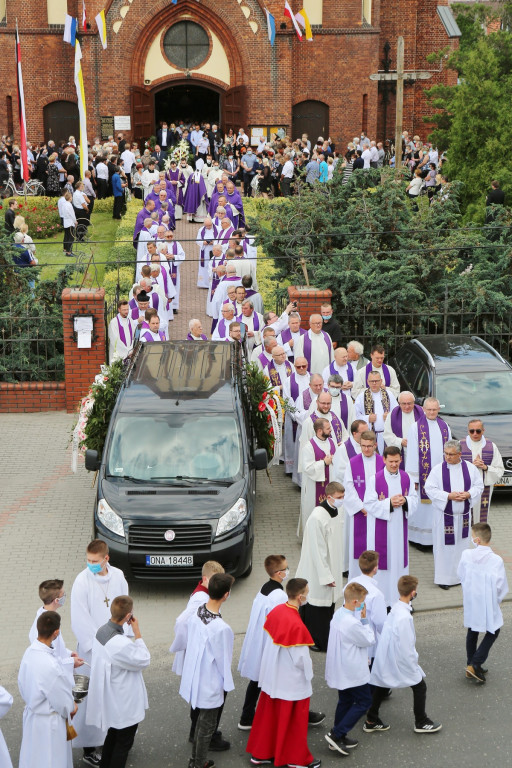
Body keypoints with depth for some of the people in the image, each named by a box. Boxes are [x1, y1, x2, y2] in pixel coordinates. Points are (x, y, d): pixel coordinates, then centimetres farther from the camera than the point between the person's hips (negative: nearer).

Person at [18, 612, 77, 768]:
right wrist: (72, 707, 1)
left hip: (31, 713, 8)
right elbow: (64, 702, -21)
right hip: (48, 722, -8)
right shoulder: (50, 665, -35)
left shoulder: (30, 652, -9)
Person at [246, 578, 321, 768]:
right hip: (290, 681, -7)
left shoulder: (276, 611, -7)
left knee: (268, 715, 19)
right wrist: (308, 672, -4)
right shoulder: (296, 624, -30)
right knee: (293, 719, 11)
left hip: (272, 675, 7)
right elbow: (301, 657, -23)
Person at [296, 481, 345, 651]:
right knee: (318, 604, 3)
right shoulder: (317, 518, -27)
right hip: (318, 571, -9)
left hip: (332, 566, 9)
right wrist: (326, 576, -19)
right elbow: (317, 551, -23)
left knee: (330, 603, 19)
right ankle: (316, 641, 19)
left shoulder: (338, 510, 0)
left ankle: (326, 639, 34)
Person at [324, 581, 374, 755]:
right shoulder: (352, 623, -29)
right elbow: (370, 640, -16)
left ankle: (338, 737, 29)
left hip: (340, 668, 9)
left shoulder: (338, 614, 1)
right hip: (353, 671, -9)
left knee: (345, 700, 21)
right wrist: (364, 620, -13)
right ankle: (336, 734, 2)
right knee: (364, 701, 5)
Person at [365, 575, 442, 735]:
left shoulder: (394, 609, -1)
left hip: (385, 660, 8)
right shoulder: (404, 617, -29)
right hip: (399, 661, -8)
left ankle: (371, 721, 31)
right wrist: (414, 665, -12)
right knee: (420, 687, 11)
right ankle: (421, 722, 24)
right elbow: (405, 646, -25)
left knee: (381, 687, 20)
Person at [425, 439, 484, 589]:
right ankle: (443, 578, 14)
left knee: (462, 544, 12)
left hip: (463, 515, 3)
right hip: (444, 515, -3)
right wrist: (449, 496, -20)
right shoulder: (438, 469, -9)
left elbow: (479, 486, 5)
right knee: (444, 545, 2)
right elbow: (429, 489, -10)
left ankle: (460, 575, 27)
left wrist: (468, 494, -15)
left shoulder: (470, 468, -1)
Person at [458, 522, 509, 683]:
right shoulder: (496, 560, -23)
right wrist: (497, 600, 4)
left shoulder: (466, 555, -14)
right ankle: (475, 665, 6)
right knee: (493, 631, 16)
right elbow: (500, 586, -15)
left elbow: (461, 575, 1)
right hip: (488, 604, -3)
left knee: (472, 632, 22)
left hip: (470, 602, 4)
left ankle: (472, 666, 31)